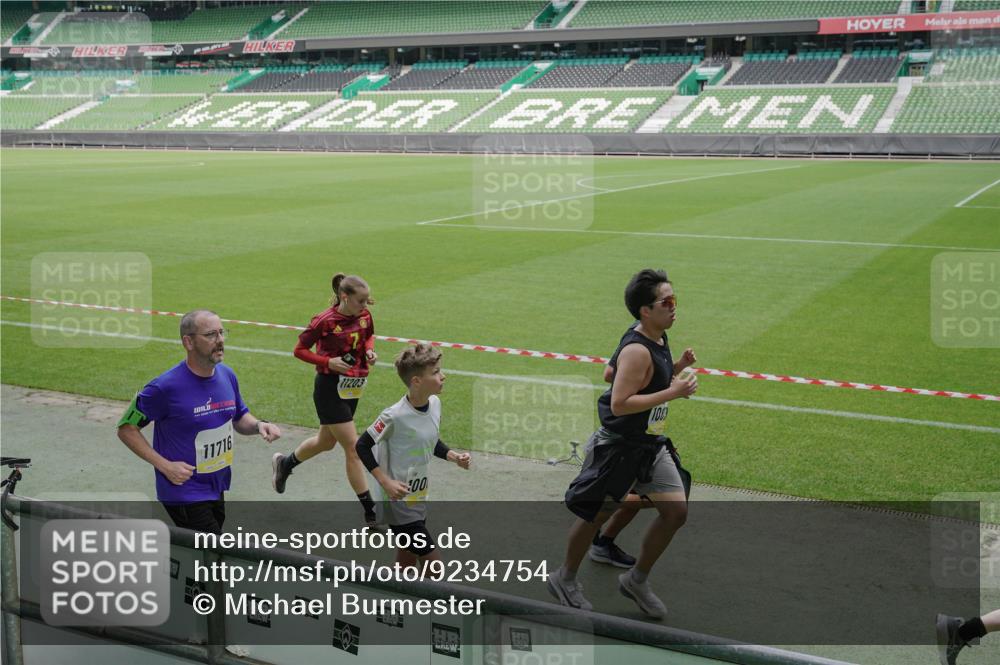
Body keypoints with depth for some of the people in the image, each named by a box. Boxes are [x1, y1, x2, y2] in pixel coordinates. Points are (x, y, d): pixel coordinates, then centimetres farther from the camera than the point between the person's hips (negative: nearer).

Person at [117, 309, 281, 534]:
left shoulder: (227, 376, 1)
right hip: (184, 493, -7)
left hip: (217, 489, 7)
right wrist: (165, 466, -19)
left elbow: (239, 419, 16)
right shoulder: (166, 387, -20)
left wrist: (258, 425, -8)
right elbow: (126, 429, -11)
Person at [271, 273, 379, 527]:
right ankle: (370, 512, 0)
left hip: (353, 387, 7)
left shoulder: (364, 316, -2)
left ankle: (284, 463, 51)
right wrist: (328, 362, -22)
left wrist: (369, 350, -3)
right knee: (353, 447, -7)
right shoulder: (325, 321, -19)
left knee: (326, 441, 23)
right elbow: (300, 350, -9)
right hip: (330, 389, -7)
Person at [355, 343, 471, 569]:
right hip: (398, 500, -7)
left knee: (407, 563, 17)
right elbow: (362, 446, -14)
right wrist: (386, 482, -21)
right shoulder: (395, 416, -23)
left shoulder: (435, 403, -1)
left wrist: (454, 456, -1)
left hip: (419, 499, 8)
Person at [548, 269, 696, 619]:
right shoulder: (636, 350, -25)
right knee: (596, 513, 7)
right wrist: (672, 393, -28)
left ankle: (637, 580, 22)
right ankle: (565, 578, 29)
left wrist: (678, 368, 3)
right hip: (618, 447, -9)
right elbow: (619, 404, -29)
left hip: (650, 445, 9)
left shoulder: (658, 340, 4)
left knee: (676, 511, 5)